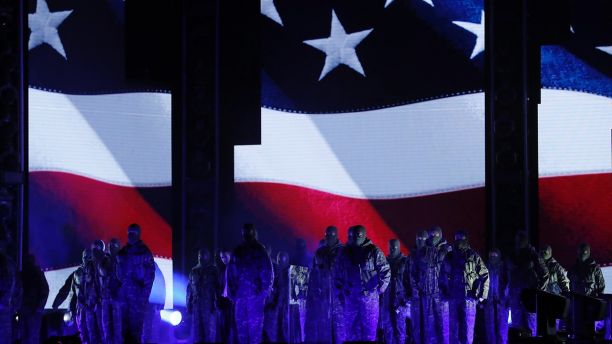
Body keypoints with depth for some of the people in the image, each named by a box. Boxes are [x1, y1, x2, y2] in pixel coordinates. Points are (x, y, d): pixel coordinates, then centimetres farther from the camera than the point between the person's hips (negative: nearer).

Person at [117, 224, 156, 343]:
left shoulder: (144, 252, -2)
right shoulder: (122, 252, 14)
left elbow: (150, 274, -6)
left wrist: (144, 295, -14)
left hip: (138, 293, -5)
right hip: (124, 293, 5)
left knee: (135, 325, -6)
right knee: (125, 324, 5)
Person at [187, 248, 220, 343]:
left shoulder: (213, 270, 6)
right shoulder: (194, 271, 14)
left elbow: (217, 288, 0)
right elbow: (189, 288, 13)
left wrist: (216, 303, -10)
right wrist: (189, 304, 5)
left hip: (209, 304, -3)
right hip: (196, 304, 3)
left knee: (209, 327, -7)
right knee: (197, 328, 0)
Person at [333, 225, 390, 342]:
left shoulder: (374, 251, -2)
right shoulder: (344, 253, 8)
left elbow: (385, 271, -1)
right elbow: (337, 275, 13)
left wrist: (379, 289, -6)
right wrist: (340, 293, 8)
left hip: (369, 296, -3)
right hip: (350, 297, 3)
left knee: (369, 330, 1)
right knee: (349, 328, 5)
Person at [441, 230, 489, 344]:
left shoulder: (473, 256, 2)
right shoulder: (449, 257, 11)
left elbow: (485, 275, 1)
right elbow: (443, 276, 17)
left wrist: (482, 295, -4)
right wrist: (445, 291, 8)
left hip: (469, 297, -3)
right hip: (453, 297, 3)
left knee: (468, 328, -4)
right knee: (453, 329, 6)